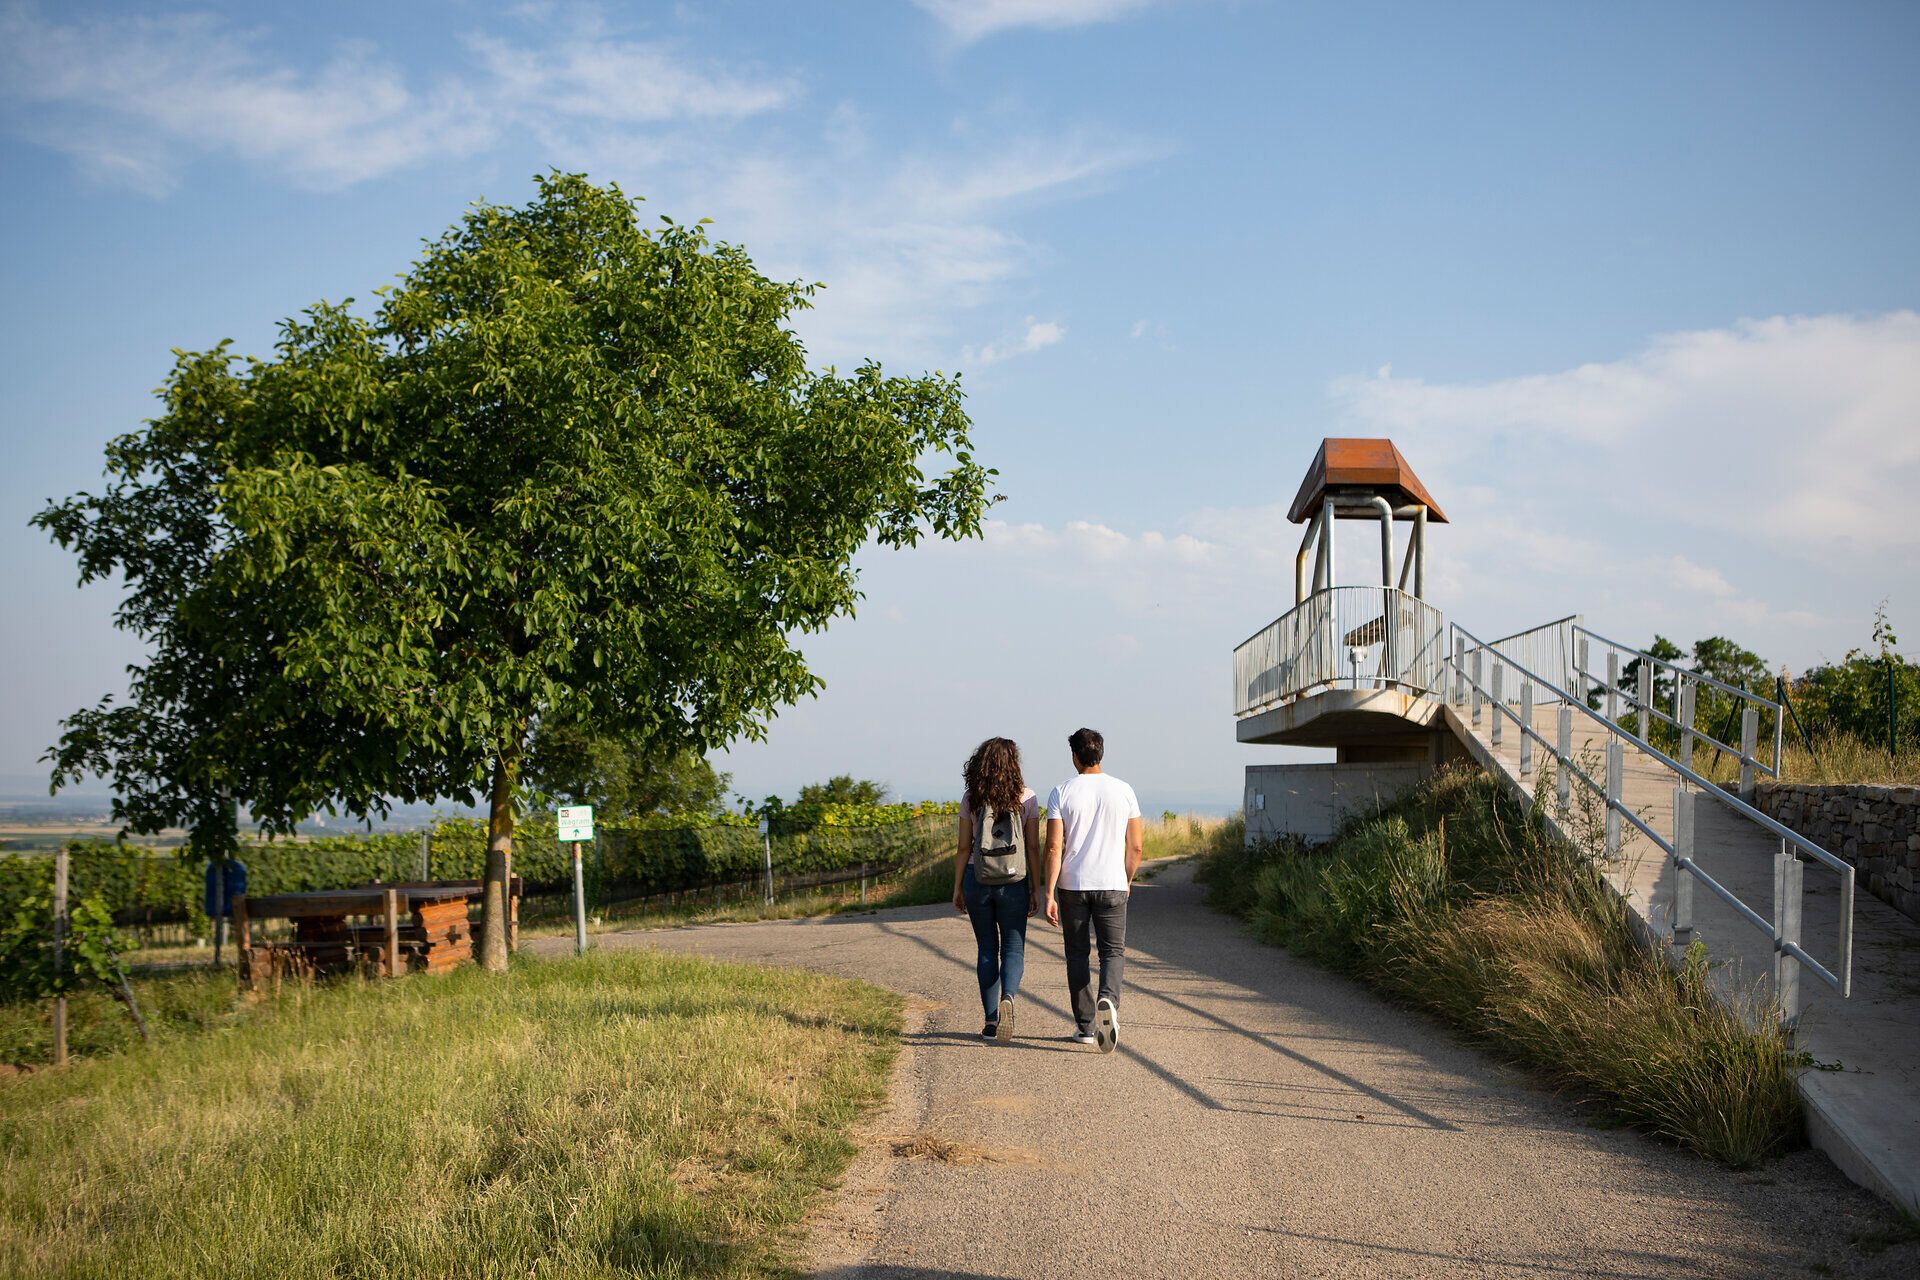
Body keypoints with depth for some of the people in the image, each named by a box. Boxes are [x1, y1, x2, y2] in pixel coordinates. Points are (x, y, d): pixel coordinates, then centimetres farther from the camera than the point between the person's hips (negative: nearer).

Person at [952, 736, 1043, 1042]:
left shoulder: (971, 799, -1)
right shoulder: (1026, 799, -3)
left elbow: (964, 847, 0)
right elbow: (1033, 848, -3)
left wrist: (957, 888, 8)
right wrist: (1036, 889, 3)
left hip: (977, 879, 1)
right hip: (1014, 881, -1)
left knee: (987, 949, 11)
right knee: (1013, 948, 7)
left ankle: (991, 1021, 10)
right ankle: (1008, 997, -22)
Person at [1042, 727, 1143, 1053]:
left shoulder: (1062, 793, -4)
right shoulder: (1124, 791, 0)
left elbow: (1054, 848, -9)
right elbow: (1136, 846, 3)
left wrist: (1049, 895, -7)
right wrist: (1127, 880, 20)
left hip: (1072, 885, 0)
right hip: (1112, 885, 0)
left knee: (1077, 954, 11)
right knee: (1113, 951, 7)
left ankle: (1085, 1026, 13)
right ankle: (1108, 1000, -22)